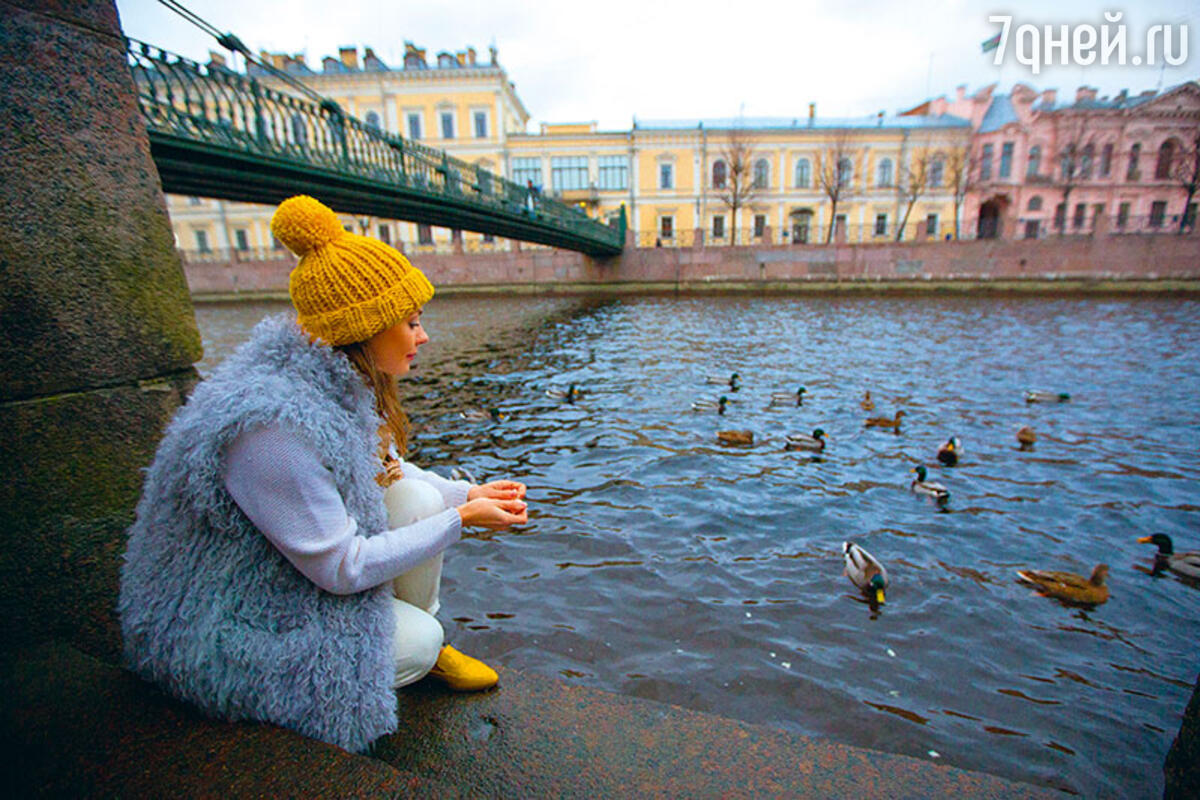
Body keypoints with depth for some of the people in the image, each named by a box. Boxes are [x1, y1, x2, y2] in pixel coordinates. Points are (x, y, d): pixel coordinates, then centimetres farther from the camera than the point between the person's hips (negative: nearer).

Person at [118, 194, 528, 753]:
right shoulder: (273, 420, -36)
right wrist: (459, 521, -22)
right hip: (217, 621, -7)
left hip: (288, 565, 8)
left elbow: (383, 467, 5)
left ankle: (428, 648, 10)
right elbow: (341, 569, -30)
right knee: (418, 640, -14)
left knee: (417, 497, -11)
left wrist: (467, 493, -7)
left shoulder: (335, 381, -9)